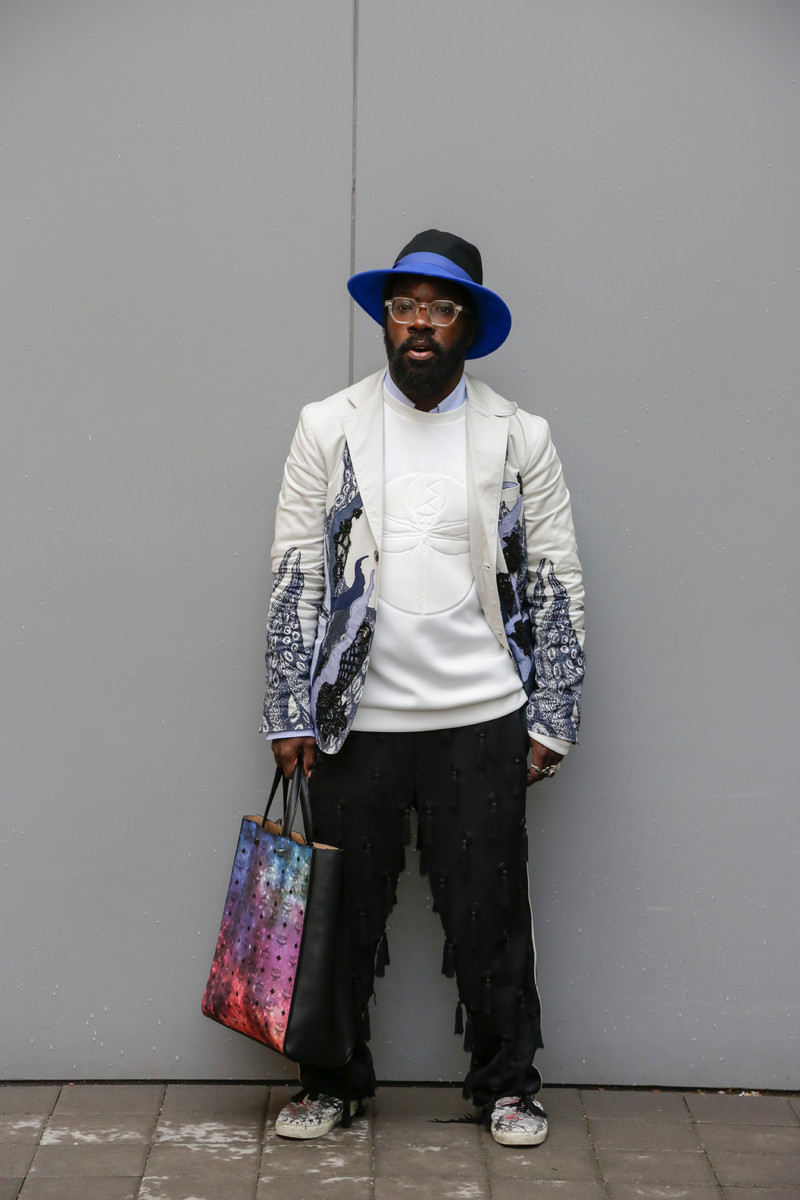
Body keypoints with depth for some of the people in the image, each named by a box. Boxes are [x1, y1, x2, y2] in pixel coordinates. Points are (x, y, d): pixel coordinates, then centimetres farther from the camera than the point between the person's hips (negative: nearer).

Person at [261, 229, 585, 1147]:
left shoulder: (519, 438, 3)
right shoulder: (327, 428, 3)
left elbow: (555, 583, 4)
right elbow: (294, 573, 2)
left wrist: (550, 720, 0)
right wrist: (289, 714, -2)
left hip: (481, 721, 0)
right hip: (354, 722, 0)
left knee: (489, 915, 7)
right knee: (341, 913, 9)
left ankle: (506, 1084, 24)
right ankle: (334, 1082, 26)